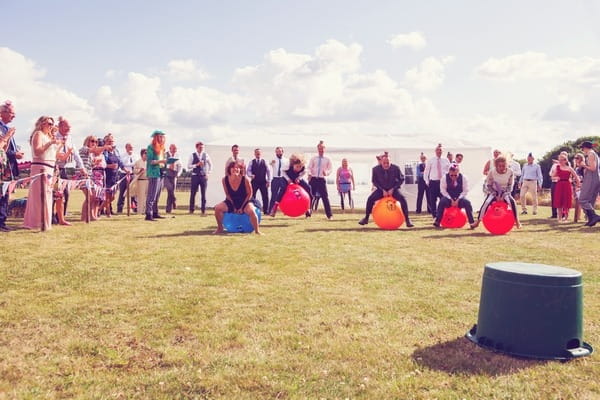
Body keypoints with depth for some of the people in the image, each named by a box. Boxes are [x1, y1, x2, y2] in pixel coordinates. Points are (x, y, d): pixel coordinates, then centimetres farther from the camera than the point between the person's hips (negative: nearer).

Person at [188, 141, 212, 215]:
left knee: (203, 194, 2)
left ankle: (203, 209, 8)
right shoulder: (192, 155, 0)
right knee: (193, 193, 3)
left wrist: (208, 173, 6)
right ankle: (191, 209, 13)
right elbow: (189, 166, -4)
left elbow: (210, 165, 16)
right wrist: (197, 164, -16)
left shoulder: (206, 155, 5)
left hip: (204, 176, 1)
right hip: (195, 176, -1)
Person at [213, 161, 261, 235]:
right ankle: (220, 228, 2)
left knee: (251, 211, -34)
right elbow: (227, 194, 0)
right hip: (231, 202, 3)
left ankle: (257, 231, -15)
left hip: (244, 202, -3)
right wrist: (233, 206, -7)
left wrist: (242, 207, -13)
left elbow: (249, 194, -9)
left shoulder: (245, 179, -21)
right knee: (217, 208, -19)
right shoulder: (225, 179, -14)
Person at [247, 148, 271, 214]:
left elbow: (268, 171, 4)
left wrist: (268, 181, -3)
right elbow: (248, 171, 0)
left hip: (263, 182, 0)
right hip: (254, 182, 0)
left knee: (265, 197, -1)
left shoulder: (264, 162, 4)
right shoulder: (252, 162, 4)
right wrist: (251, 175, -22)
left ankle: (266, 210, 9)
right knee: (252, 196, 2)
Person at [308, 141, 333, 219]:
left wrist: (326, 172, -17)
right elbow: (309, 168, 3)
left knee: (325, 197, -5)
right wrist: (309, 174, -17)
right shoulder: (313, 158, 8)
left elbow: (330, 169, 5)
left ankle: (329, 215, -2)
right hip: (313, 179, 1)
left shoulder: (327, 160, 7)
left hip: (321, 179, -1)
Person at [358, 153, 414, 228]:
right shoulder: (376, 169, -16)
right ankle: (366, 218, 0)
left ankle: (407, 219, -15)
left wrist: (393, 189, -16)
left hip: (393, 189, -1)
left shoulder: (395, 168, -18)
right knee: (370, 199, -19)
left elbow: (401, 179, -5)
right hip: (381, 189, 1)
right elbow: (374, 181, -1)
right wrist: (383, 190, -13)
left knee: (402, 199, -27)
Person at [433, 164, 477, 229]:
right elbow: (443, 190, -7)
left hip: (459, 198, 1)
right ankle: (437, 221, -28)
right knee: (442, 201, -32)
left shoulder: (463, 177, -6)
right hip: (449, 198, 0)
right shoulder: (445, 177, -7)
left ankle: (472, 222, -28)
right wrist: (451, 200, -17)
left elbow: (465, 191, -5)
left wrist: (458, 200, -17)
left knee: (467, 202, -30)